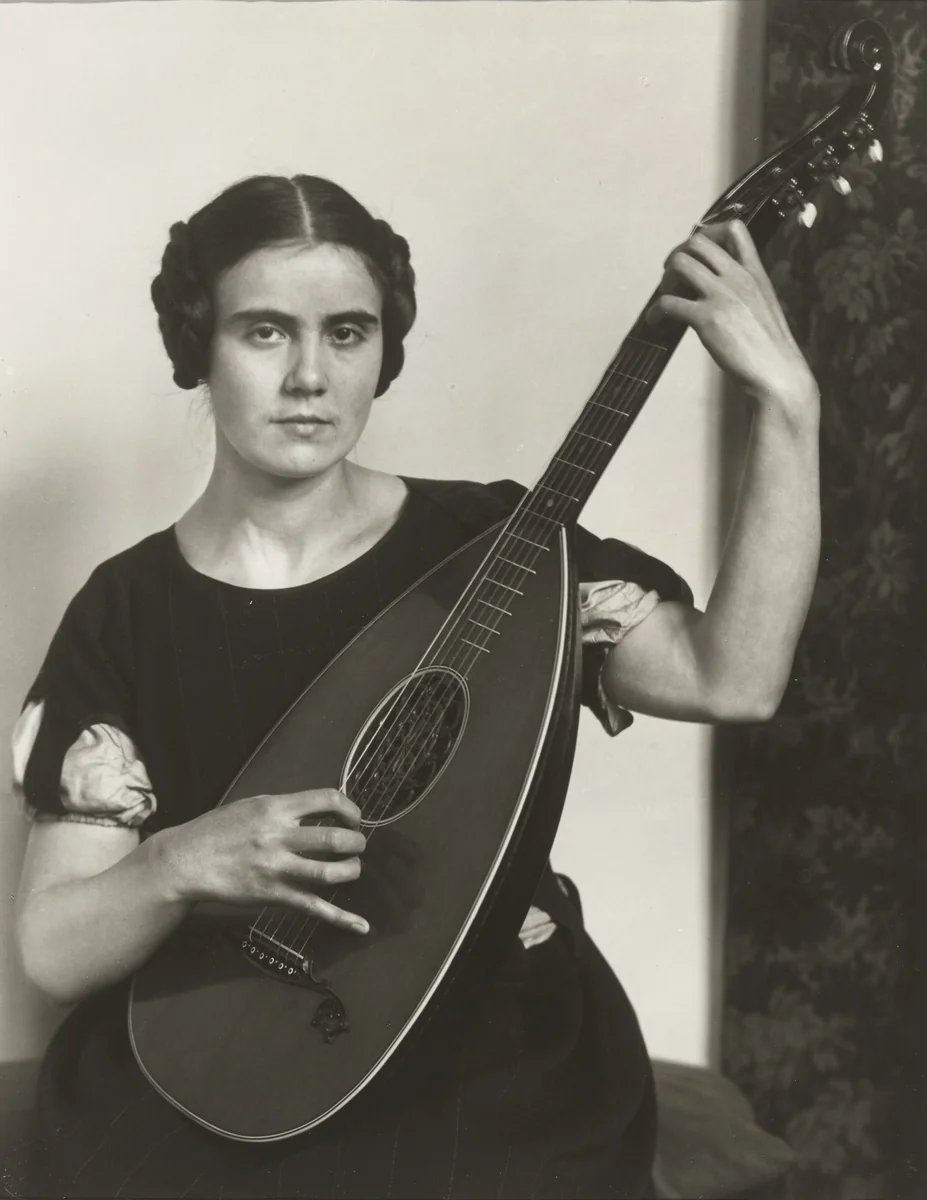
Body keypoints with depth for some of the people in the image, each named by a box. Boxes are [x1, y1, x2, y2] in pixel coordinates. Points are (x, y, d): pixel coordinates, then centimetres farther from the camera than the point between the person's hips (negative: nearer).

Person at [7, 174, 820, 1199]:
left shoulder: (487, 544, -2)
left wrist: (785, 404, -20)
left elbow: (732, 680, -15)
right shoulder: (127, 610, -2)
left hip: (488, 1065, 0)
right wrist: (186, 863, -23)